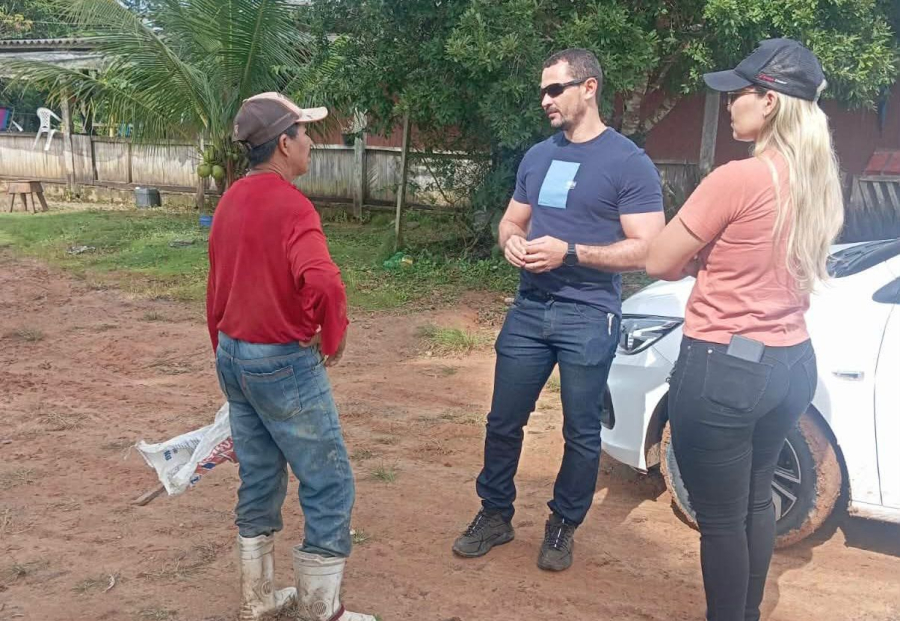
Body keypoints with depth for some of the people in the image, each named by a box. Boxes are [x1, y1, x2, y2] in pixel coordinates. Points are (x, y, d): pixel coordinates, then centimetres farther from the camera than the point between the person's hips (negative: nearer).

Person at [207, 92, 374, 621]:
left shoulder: (232, 200, 9)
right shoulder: (290, 205, -19)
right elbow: (322, 281, -36)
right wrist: (335, 336, -18)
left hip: (234, 357, 9)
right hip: (284, 361, -9)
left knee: (260, 482, 19)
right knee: (330, 486, 4)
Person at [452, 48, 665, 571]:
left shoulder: (629, 162, -8)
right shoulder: (537, 156, 11)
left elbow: (647, 250, -13)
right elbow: (512, 220, 20)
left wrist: (568, 252, -22)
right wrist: (512, 242, -5)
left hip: (589, 318, -5)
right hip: (529, 310, 6)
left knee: (581, 431, 8)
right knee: (504, 421, 10)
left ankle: (564, 526, 26)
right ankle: (496, 515, 28)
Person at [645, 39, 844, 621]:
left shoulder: (737, 178, -20)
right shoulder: (821, 181, 4)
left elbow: (660, 263, -13)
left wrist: (701, 255, 5)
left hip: (725, 366, -8)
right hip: (792, 362, 8)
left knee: (720, 517, 7)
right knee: (756, 500, 23)